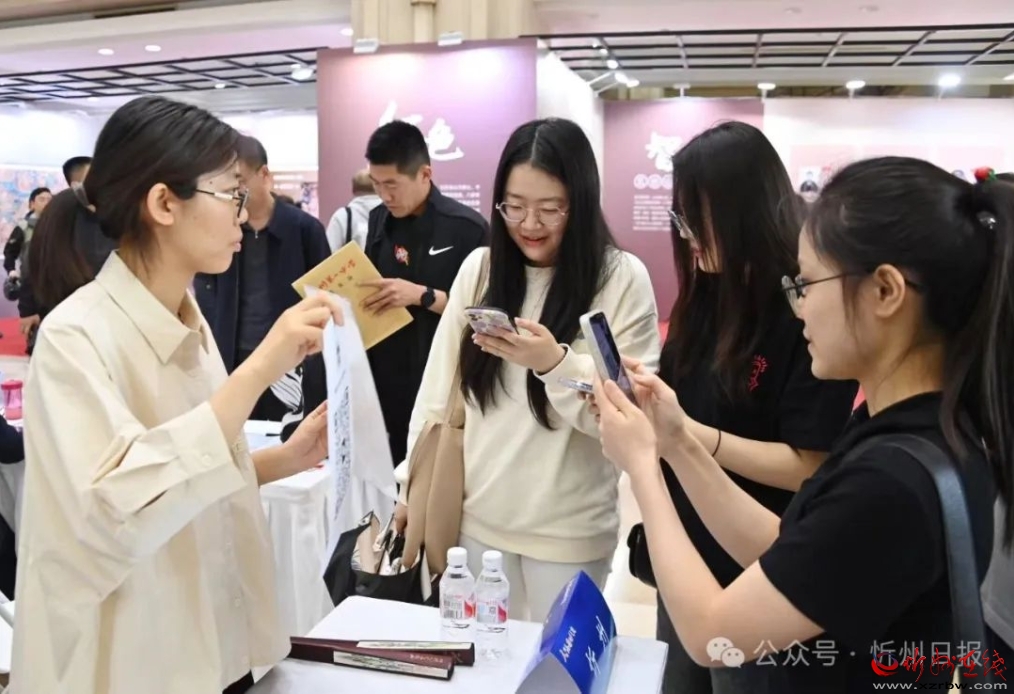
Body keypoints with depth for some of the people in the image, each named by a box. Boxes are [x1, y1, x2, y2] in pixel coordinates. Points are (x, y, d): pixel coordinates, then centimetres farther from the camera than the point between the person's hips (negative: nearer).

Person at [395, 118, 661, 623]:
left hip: (567, 528, -3)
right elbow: (438, 386, 3)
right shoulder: (478, 267, 0)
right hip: (477, 515, 3)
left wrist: (555, 363, -26)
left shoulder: (623, 278, -10)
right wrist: (413, 482, 3)